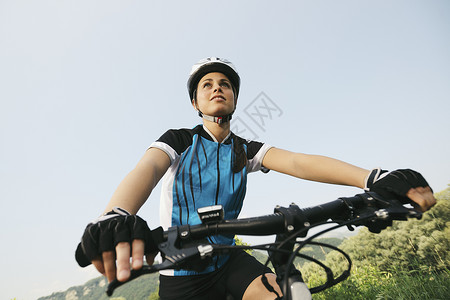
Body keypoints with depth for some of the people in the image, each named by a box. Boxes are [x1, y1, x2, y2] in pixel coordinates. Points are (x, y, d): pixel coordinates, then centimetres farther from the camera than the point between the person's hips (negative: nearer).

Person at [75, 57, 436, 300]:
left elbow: (297, 162, -19)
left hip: (226, 260, 2)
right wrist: (115, 218, -52)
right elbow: (147, 169, -29)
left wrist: (373, 178, -34)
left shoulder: (245, 150, -2)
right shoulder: (179, 140, -9)